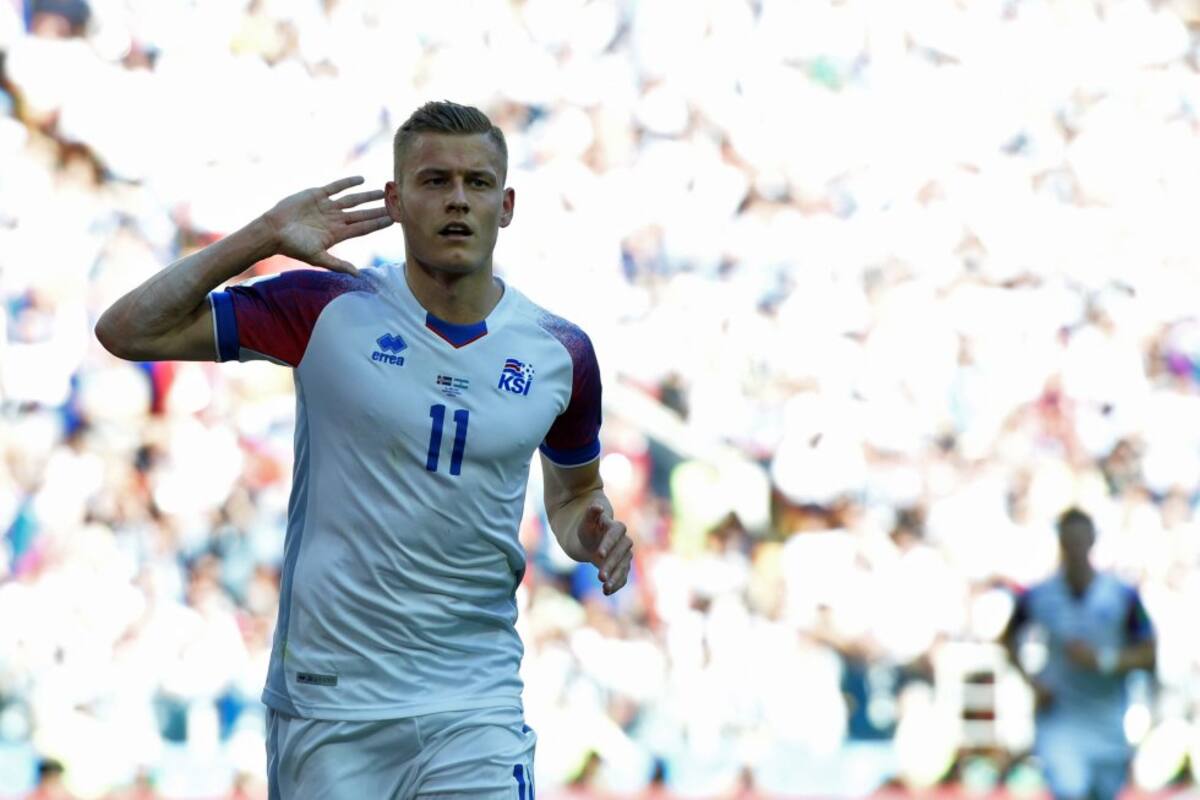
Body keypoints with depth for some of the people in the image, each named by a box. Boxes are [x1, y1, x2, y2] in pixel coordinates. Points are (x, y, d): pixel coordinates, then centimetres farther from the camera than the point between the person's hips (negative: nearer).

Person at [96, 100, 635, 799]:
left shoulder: (562, 352, 5)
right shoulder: (328, 308, -2)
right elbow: (127, 331, -2)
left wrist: (592, 534, 0)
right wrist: (263, 238, -8)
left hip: (472, 712, 1)